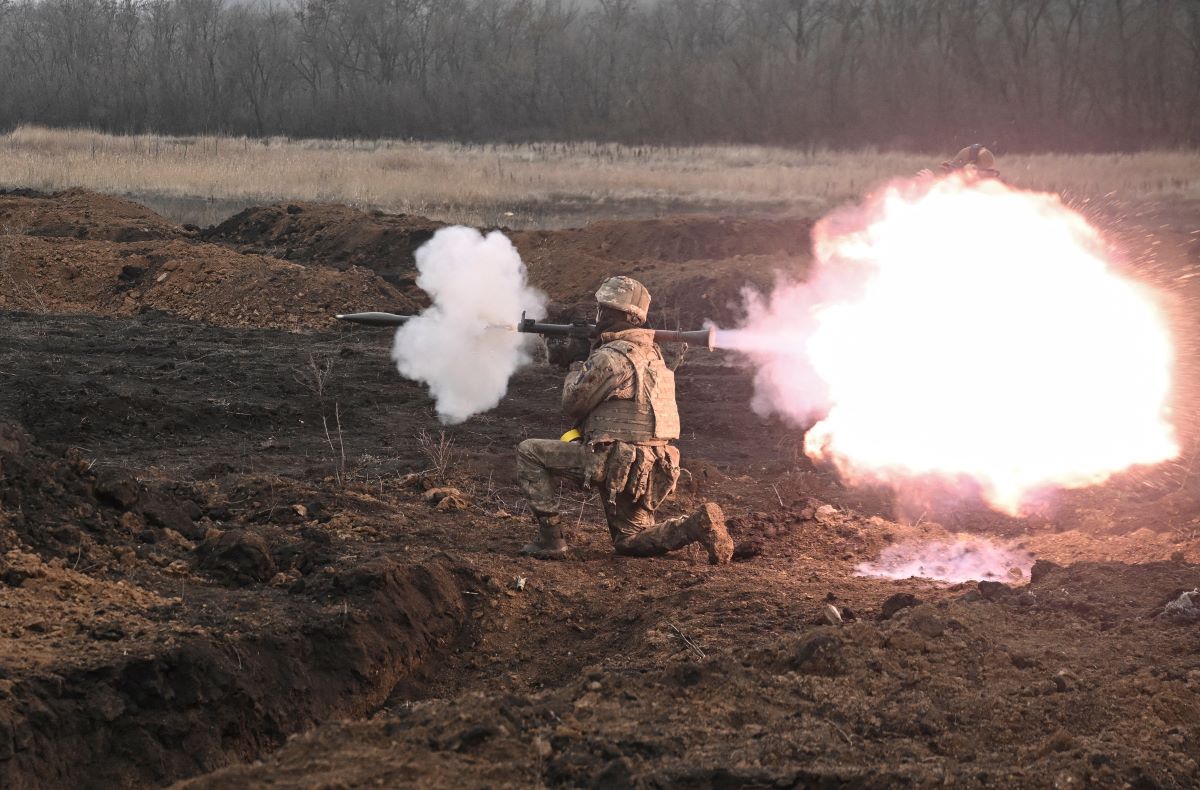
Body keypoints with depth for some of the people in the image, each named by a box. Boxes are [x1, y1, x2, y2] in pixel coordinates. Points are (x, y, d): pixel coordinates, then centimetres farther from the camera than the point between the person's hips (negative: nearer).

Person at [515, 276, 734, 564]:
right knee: (629, 542, 21)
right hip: (652, 469, 9)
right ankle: (697, 525, -3)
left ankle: (550, 539, -1)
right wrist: (588, 363, 21)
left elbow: (573, 405, -4)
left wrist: (577, 367, 13)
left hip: (615, 462, -9)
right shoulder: (651, 352, 14)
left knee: (529, 452, 2)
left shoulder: (609, 357, -14)